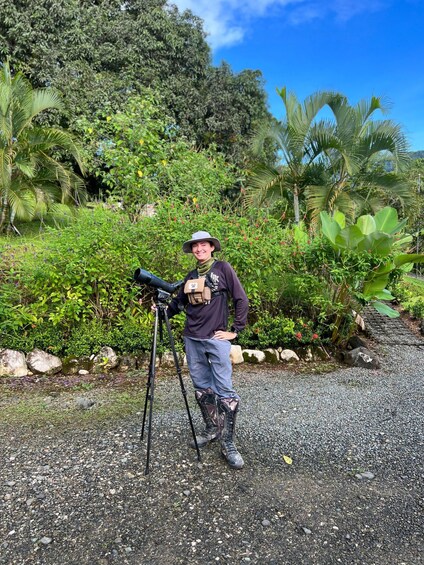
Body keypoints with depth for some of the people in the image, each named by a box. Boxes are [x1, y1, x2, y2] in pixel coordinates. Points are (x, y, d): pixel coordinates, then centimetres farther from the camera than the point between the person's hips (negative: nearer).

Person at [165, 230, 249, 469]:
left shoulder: (223, 268, -2)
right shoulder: (191, 276, 13)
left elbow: (242, 300, -4)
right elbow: (179, 303, 19)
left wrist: (235, 331, -7)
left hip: (216, 339, -5)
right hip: (193, 339, 5)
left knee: (225, 390, -6)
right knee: (202, 388, 12)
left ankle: (228, 444, 4)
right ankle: (212, 430, 28)